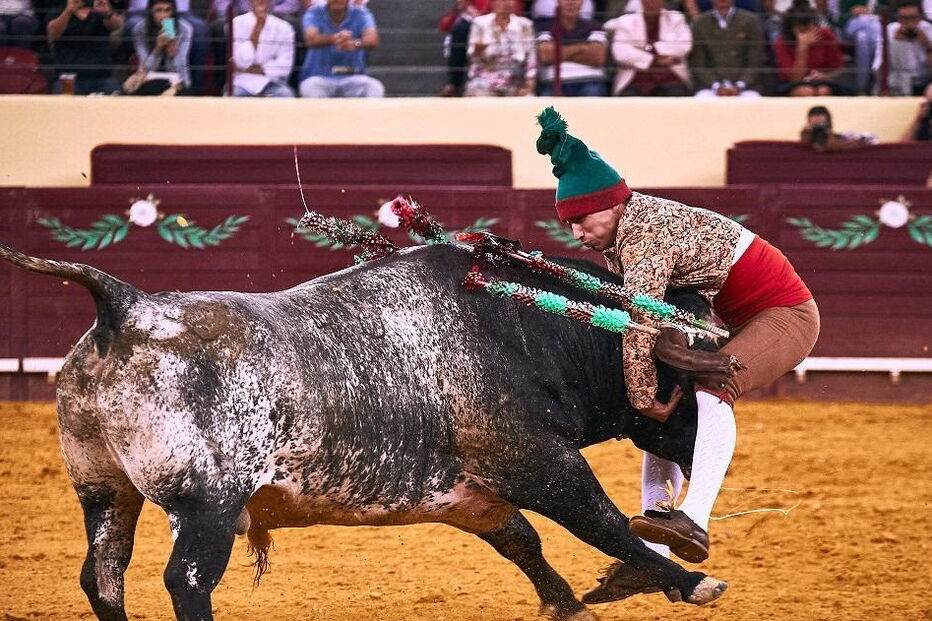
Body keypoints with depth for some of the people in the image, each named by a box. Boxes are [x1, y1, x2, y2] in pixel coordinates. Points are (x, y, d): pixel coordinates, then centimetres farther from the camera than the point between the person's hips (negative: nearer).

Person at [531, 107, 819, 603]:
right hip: (737, 321, 10)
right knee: (667, 411, 6)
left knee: (711, 386, -33)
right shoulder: (622, 230, 1)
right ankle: (650, 559, 7)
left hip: (787, 314, -10)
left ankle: (694, 523, -43)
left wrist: (642, 396, -27)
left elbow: (636, 327, -35)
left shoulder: (647, 237, -28)